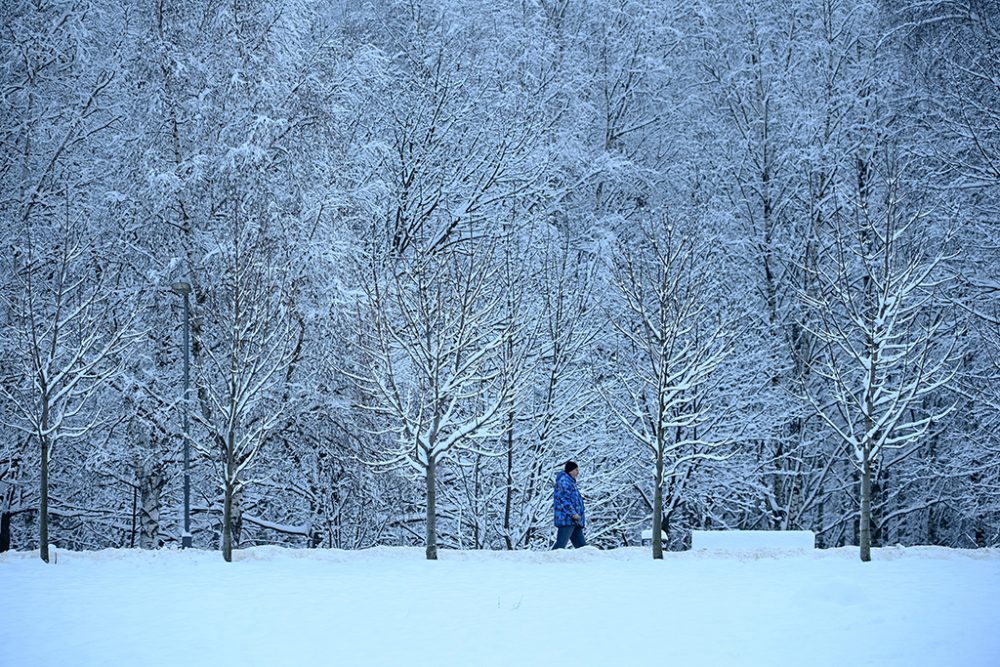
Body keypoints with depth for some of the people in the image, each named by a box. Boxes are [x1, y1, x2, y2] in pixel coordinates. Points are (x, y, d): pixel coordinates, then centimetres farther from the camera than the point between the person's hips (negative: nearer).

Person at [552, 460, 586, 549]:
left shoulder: (571, 482, 25)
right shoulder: (564, 481, -6)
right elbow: (564, 498, -16)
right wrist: (573, 513, -21)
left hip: (575, 521, 10)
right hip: (566, 519, -10)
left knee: (581, 545, 6)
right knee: (561, 544, -16)